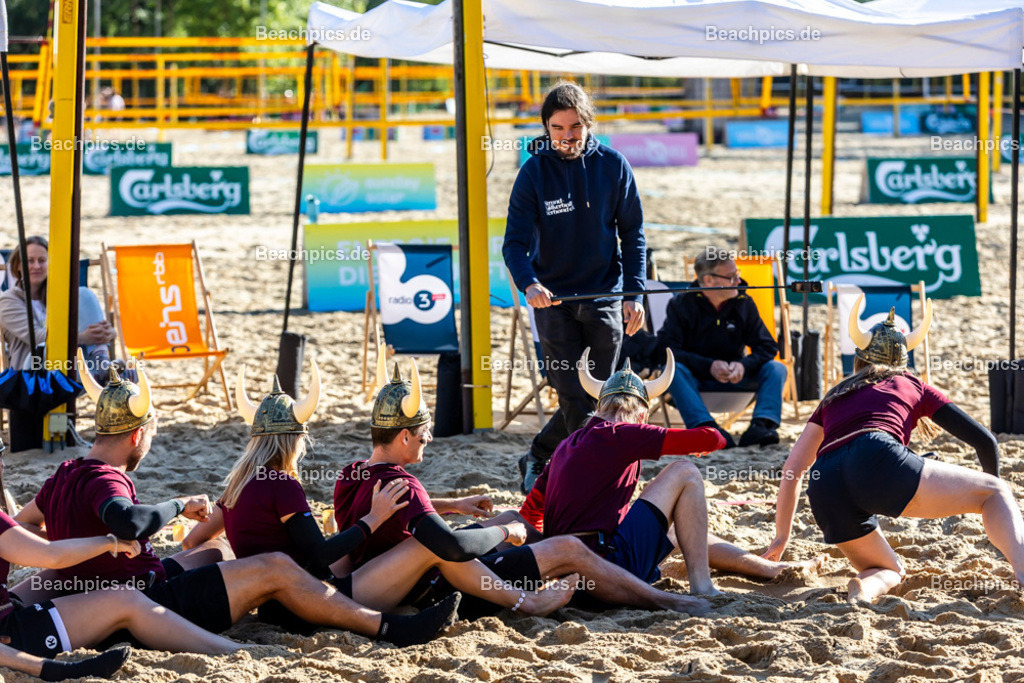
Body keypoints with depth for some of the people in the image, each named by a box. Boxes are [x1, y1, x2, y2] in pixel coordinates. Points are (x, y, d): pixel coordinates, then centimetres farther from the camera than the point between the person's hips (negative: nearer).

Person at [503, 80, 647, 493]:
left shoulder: (613, 166, 0)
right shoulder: (535, 171, -5)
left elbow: (632, 234, 6)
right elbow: (515, 241, -8)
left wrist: (634, 293, -2)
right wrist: (529, 283, -28)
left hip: (604, 296, 2)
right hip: (553, 298, -2)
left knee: (600, 398, 5)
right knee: (575, 402, -9)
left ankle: (537, 459, 24)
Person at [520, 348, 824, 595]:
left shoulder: (567, 445, 18)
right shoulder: (621, 434, -4)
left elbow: (530, 511, 24)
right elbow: (710, 439, -6)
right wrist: (709, 439, 19)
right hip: (608, 563, -8)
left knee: (685, 532, 31)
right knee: (685, 473, 3)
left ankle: (772, 569, 36)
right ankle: (701, 586, -3)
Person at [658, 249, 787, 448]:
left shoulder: (743, 303, 3)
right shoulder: (681, 304, -6)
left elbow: (767, 346, 1)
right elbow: (666, 349, -16)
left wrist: (744, 365, -21)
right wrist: (709, 366, -27)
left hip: (734, 377, 3)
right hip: (694, 378, -3)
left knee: (776, 368, -17)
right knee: (673, 370, -35)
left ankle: (761, 424, -41)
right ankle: (706, 427, -53)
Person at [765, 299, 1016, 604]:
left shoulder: (834, 396, 36)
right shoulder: (912, 385, 28)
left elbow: (792, 469, 32)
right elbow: (984, 441, 25)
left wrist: (782, 536, 41)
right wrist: (992, 490, 42)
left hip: (824, 490, 4)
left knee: (890, 571, 27)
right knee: (996, 491, 6)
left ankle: (863, 587, -12)